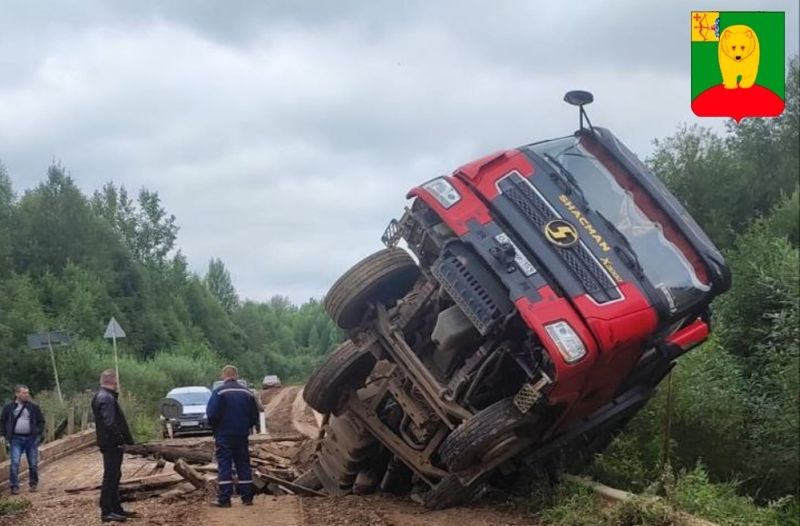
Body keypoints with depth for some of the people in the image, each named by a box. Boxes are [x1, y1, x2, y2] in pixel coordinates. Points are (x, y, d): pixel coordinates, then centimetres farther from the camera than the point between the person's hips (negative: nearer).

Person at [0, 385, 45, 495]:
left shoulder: (33, 407, 4)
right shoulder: (9, 407, 2)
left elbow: (41, 421, 10)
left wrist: (38, 434, 1)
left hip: (31, 439, 1)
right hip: (16, 440, -1)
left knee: (33, 464, 6)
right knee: (14, 463, -8)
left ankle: (33, 484, 20)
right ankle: (14, 487, -2)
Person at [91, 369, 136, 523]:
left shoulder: (102, 396, 15)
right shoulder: (107, 398, -18)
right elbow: (110, 423, -26)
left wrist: (123, 439, 14)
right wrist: (121, 440, -19)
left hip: (110, 443, 11)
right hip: (112, 443, -11)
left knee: (114, 476, 16)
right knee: (110, 476, -7)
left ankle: (116, 508, 23)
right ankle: (107, 512, -4)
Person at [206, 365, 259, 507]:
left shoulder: (219, 392, -10)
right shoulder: (247, 392, 5)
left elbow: (211, 414, -14)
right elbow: (255, 416, 9)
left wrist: (215, 428, 4)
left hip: (224, 435, -4)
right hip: (242, 435, 4)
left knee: (224, 465, -2)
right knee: (243, 465, 10)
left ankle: (224, 499, -5)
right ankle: (247, 497, 11)